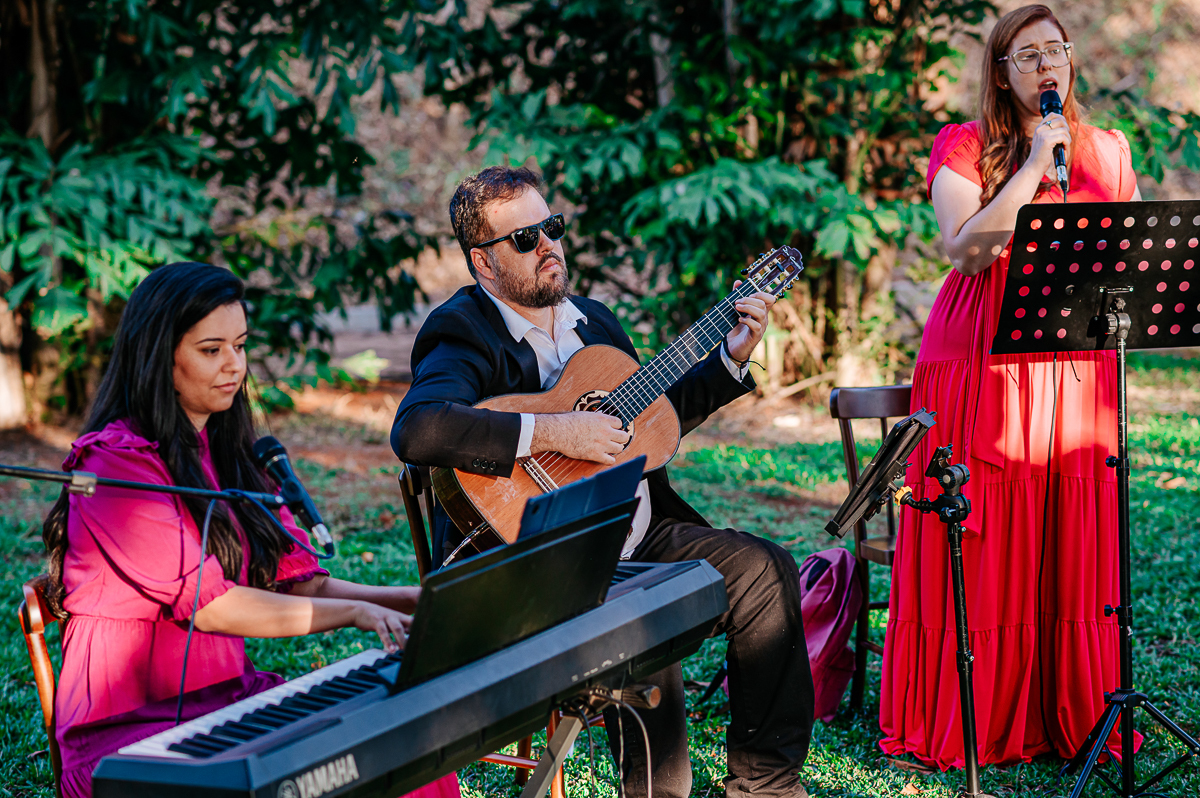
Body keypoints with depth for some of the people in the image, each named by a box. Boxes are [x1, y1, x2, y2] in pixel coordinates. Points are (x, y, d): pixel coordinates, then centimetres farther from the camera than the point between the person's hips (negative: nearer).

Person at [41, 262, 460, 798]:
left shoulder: (228, 454, 17)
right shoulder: (117, 462, -10)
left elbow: (299, 583, 12)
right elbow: (208, 604, -15)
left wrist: (412, 600, -4)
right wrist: (355, 613, -16)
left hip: (230, 695, 8)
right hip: (132, 727, -7)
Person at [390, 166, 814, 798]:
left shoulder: (593, 320, 16)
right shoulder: (463, 336, -11)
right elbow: (416, 430, -33)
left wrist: (732, 355, 16)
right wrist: (554, 432, -30)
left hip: (637, 536, 8)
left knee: (764, 568, -3)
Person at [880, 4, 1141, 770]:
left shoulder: (1108, 151, 15)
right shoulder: (963, 148, 3)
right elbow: (965, 249, -12)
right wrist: (1033, 168, -13)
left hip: (1080, 369, 3)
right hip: (983, 367, -3)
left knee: (1075, 551, 4)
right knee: (982, 550, -2)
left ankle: (1076, 718, 13)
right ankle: (970, 724, 7)